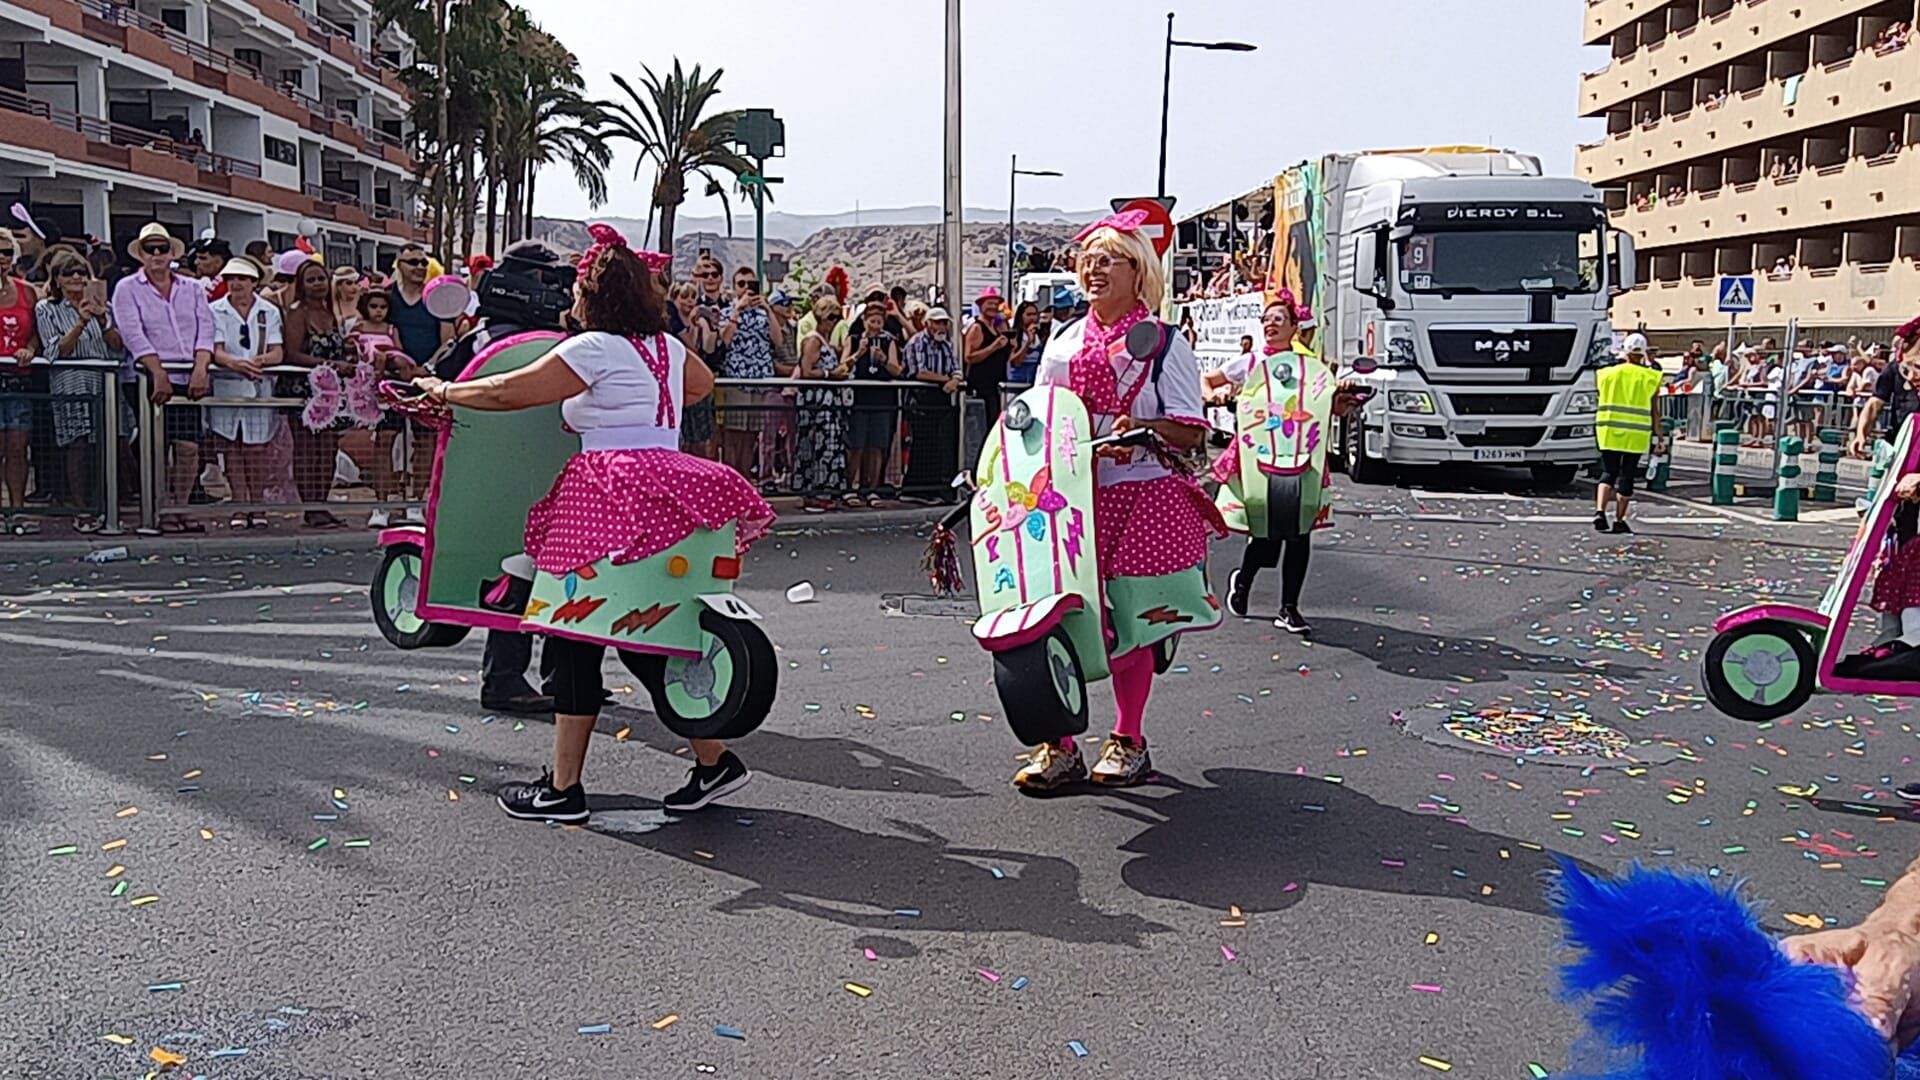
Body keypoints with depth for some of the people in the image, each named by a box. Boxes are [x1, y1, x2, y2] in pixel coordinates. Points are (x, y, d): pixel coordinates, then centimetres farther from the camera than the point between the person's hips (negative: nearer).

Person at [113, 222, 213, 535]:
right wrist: (159, 373, -16)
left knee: (189, 446, -3)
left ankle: (182, 508, 4)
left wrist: (200, 368, -11)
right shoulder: (127, 289, 8)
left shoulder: (193, 289, 17)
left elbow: (205, 330, 7)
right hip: (153, 376, -3)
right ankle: (162, 511, -1)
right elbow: (133, 335, -4)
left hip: (192, 377, 3)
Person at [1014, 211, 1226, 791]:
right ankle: (1059, 746, 8)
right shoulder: (1063, 344, 17)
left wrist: (1139, 429, -21)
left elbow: (1190, 430, -4)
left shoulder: (1162, 342, 2)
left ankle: (1128, 741, 19)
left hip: (1141, 498, -4)